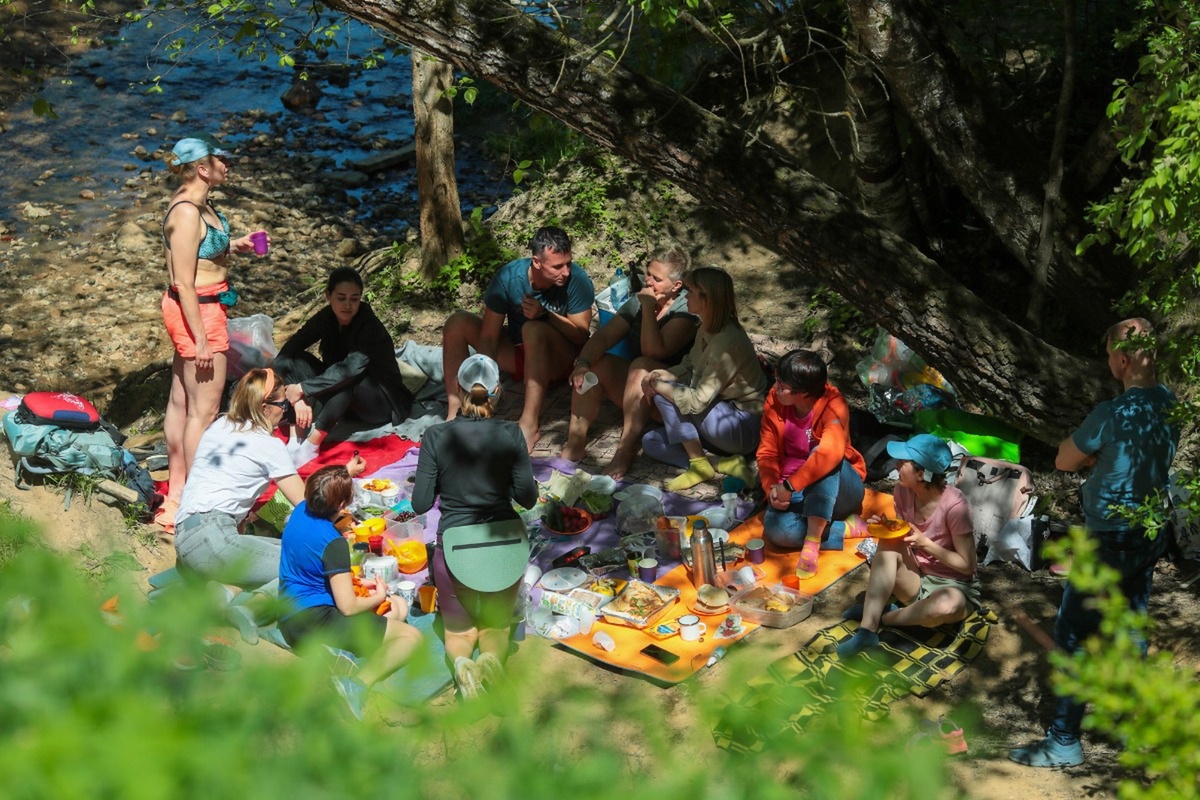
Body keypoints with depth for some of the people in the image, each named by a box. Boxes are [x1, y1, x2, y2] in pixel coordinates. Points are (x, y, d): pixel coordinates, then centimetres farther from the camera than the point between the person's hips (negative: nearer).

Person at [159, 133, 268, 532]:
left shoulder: (199, 205, 8)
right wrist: (201, 340, -22)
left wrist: (234, 245, 13)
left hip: (197, 309, 10)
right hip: (197, 312, -10)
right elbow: (183, 282, -23)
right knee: (204, 409, -3)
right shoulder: (187, 213, -22)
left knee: (181, 401, 17)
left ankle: (176, 494, 27)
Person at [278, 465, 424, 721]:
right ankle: (357, 684, -32)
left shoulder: (301, 511, 2)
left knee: (399, 606, 17)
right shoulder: (333, 543, -21)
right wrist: (378, 597, 1)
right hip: (314, 620, -9)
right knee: (412, 637, -12)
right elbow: (348, 607, -20)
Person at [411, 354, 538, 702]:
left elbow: (420, 504, -7)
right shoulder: (510, 435, -8)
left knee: (459, 630, 19)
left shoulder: (436, 437, -9)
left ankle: (460, 662, -16)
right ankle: (492, 658, -15)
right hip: (506, 546, 1)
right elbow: (528, 497, -6)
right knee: (496, 625, 20)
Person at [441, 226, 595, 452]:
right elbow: (488, 337, -19)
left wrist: (545, 315, -33)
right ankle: (455, 413, -17)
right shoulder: (508, 277, -18)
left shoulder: (577, 279, -22)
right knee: (457, 323, -13)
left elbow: (581, 334, -18)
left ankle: (530, 425, -38)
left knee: (534, 329, -37)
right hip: (516, 353, 4)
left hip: (559, 359, -4)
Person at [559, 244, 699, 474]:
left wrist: (649, 308, -26)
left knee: (642, 365, -34)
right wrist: (583, 363, -25)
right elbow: (603, 336, -7)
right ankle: (575, 443, -20)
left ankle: (626, 450, -33)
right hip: (637, 387, 6)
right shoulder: (638, 301, 3)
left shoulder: (686, 309, -16)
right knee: (594, 363, -15)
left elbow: (653, 351, -27)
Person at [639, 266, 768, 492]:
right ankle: (723, 464, -7)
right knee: (651, 442, 2)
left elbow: (698, 401, -27)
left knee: (665, 393, -19)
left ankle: (699, 464, -10)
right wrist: (660, 374, -7)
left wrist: (658, 385, -15)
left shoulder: (727, 342, -26)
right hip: (726, 417, 10)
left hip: (745, 429, -10)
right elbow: (689, 368, 13)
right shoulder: (707, 329, 2)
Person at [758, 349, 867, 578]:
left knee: (822, 455, -37)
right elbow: (768, 452, -3)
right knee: (776, 529, -30)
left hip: (838, 490, -3)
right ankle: (848, 529, -18)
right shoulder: (775, 402, -6)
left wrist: (790, 485, -43)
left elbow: (831, 452, -40)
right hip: (795, 493, 3)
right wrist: (772, 488, -21)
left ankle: (813, 541, -36)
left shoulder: (832, 405, -22)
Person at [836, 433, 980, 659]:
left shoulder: (954, 505, -24)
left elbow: (968, 565, -17)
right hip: (915, 581, 5)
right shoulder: (903, 491, -7)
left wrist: (925, 543, -25)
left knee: (948, 605, -41)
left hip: (954, 587, -5)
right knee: (889, 546, -24)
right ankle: (867, 630, -29)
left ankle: (881, 616, -15)